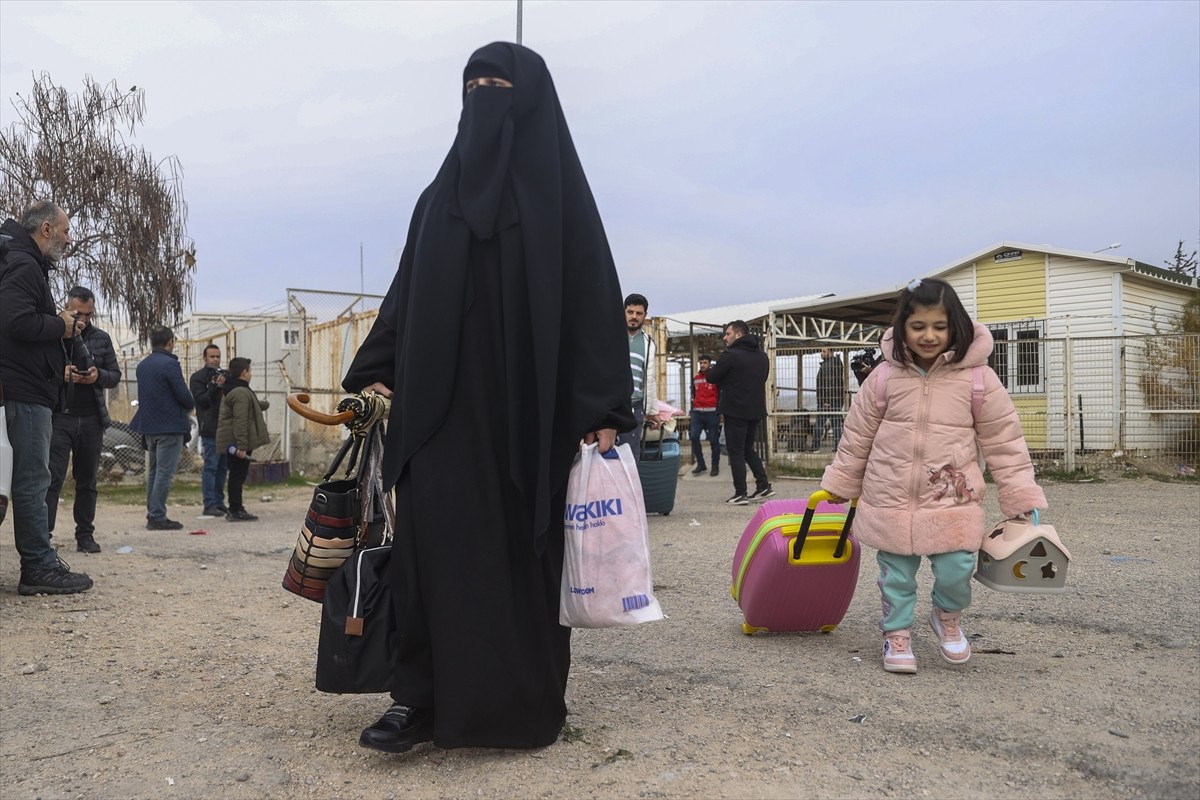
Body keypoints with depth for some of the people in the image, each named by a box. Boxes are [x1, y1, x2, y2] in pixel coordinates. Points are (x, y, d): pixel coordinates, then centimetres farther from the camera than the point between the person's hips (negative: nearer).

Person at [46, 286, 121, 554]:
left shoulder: (102, 338, 11)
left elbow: (115, 376, 12)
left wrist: (99, 375, -9)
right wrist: (59, 373, -18)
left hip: (92, 419, 3)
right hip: (60, 417, -3)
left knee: (87, 481, 8)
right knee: (52, 477, -9)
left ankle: (85, 535, 13)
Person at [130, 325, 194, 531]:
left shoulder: (142, 365, 12)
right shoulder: (170, 364, -14)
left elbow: (144, 394, 17)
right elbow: (184, 396, -16)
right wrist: (191, 404, 7)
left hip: (149, 425, 8)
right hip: (170, 426, -8)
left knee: (153, 471, 15)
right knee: (165, 473, -5)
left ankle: (152, 514, 20)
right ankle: (158, 517, -4)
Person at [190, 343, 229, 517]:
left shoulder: (225, 375, 19)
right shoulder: (197, 377, 0)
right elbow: (201, 400, -9)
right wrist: (215, 387, -20)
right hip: (210, 429, -6)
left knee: (223, 466, 10)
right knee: (211, 466, -7)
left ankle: (219, 502, 17)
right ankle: (209, 505, -6)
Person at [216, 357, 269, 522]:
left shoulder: (232, 390, 19)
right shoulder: (241, 393, -17)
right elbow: (240, 421, -25)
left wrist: (264, 404, 56)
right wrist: (241, 446, -28)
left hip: (233, 442, 11)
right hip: (238, 442, -11)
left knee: (236, 475, 15)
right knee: (238, 474, -6)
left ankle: (234, 509, 22)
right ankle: (236, 511, -3)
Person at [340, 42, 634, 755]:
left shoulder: (559, 190, 3)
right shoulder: (442, 194, 17)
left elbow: (593, 291, -4)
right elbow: (408, 291, 16)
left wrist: (604, 409, -12)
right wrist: (376, 369, 4)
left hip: (527, 404, -3)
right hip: (444, 402, 4)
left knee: (525, 547, 2)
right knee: (435, 541, -5)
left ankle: (534, 699, 16)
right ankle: (422, 696, 0)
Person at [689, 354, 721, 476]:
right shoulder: (695, 378, 12)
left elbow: (722, 394, 0)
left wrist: (719, 411, -6)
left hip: (712, 413, -4)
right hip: (697, 413, 4)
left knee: (713, 440, 0)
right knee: (694, 437, -8)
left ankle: (715, 466, 11)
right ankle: (700, 464, 3)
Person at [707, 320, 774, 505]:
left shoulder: (730, 355, -14)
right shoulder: (762, 356, 11)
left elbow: (711, 377, -9)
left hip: (735, 411, -7)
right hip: (756, 410, 7)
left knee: (736, 451, 0)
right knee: (748, 448, 20)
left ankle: (740, 494, -2)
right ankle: (763, 485, 14)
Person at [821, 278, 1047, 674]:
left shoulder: (976, 377, -6)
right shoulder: (885, 377, -2)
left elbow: (1004, 441, -1)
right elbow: (857, 437, 8)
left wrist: (1021, 497, -4)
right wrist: (840, 485, 15)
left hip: (952, 501, -1)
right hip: (891, 500, 1)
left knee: (956, 571, -4)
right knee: (896, 575, 10)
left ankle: (947, 616, 28)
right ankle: (897, 634, 32)